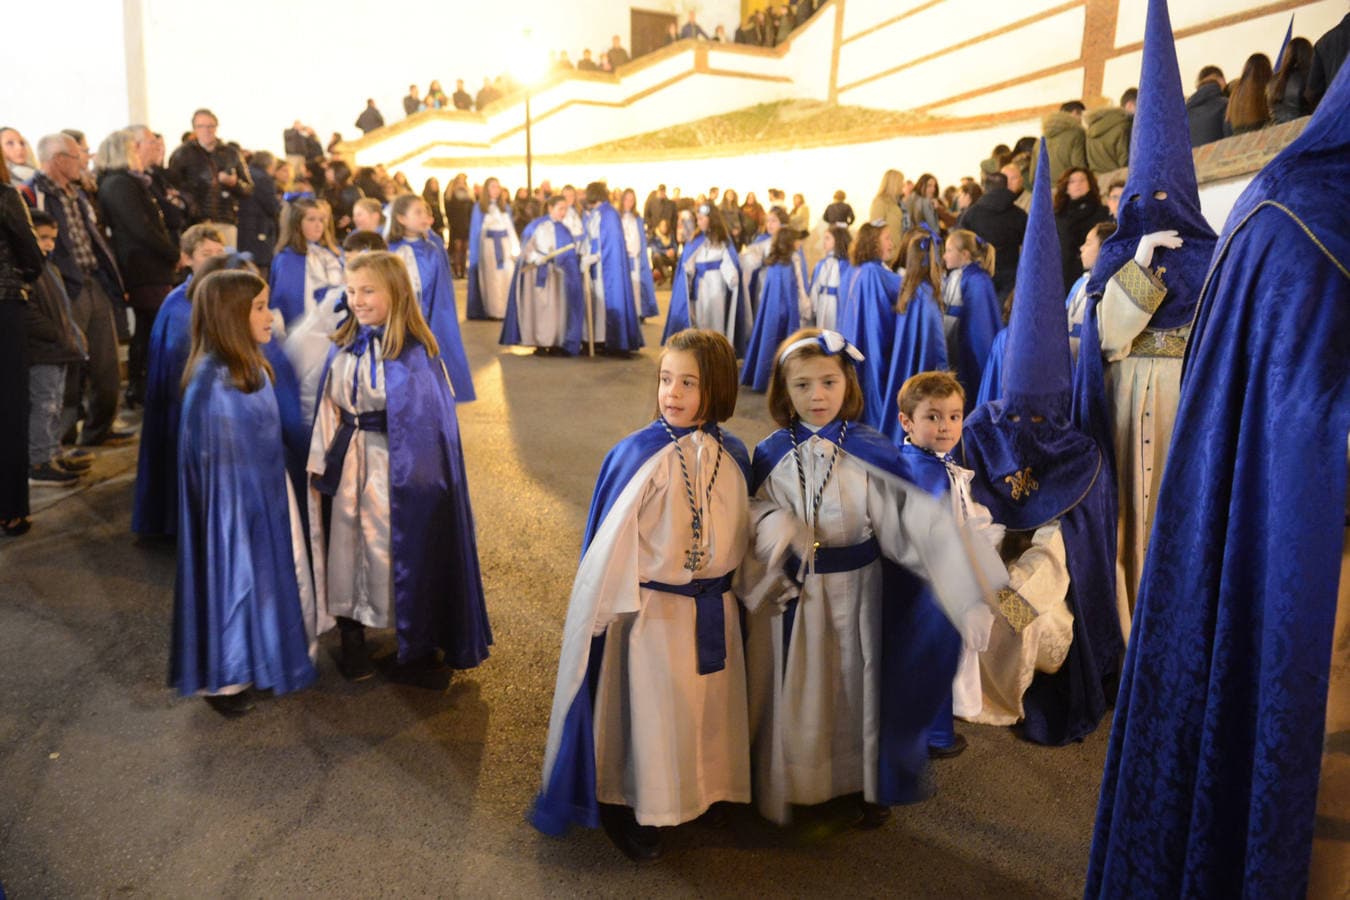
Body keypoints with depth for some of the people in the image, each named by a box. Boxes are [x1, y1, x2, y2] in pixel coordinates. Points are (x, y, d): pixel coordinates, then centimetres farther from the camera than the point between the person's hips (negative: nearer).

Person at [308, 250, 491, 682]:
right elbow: (329, 410, 10)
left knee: (400, 549, 4)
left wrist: (418, 476, -13)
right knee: (346, 545, 13)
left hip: (396, 466, -5)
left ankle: (418, 650, 23)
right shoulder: (344, 345, 4)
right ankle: (352, 640, 32)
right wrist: (320, 464, 7)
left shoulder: (415, 350, -13)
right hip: (347, 464, 6)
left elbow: (430, 419, -11)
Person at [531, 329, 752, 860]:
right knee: (649, 711, 14)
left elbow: (739, 538, 0)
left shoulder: (732, 456, -9)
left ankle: (705, 791, 36)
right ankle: (631, 809, 32)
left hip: (713, 612, 2)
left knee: (708, 706, 17)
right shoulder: (637, 455, -14)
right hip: (650, 612, -1)